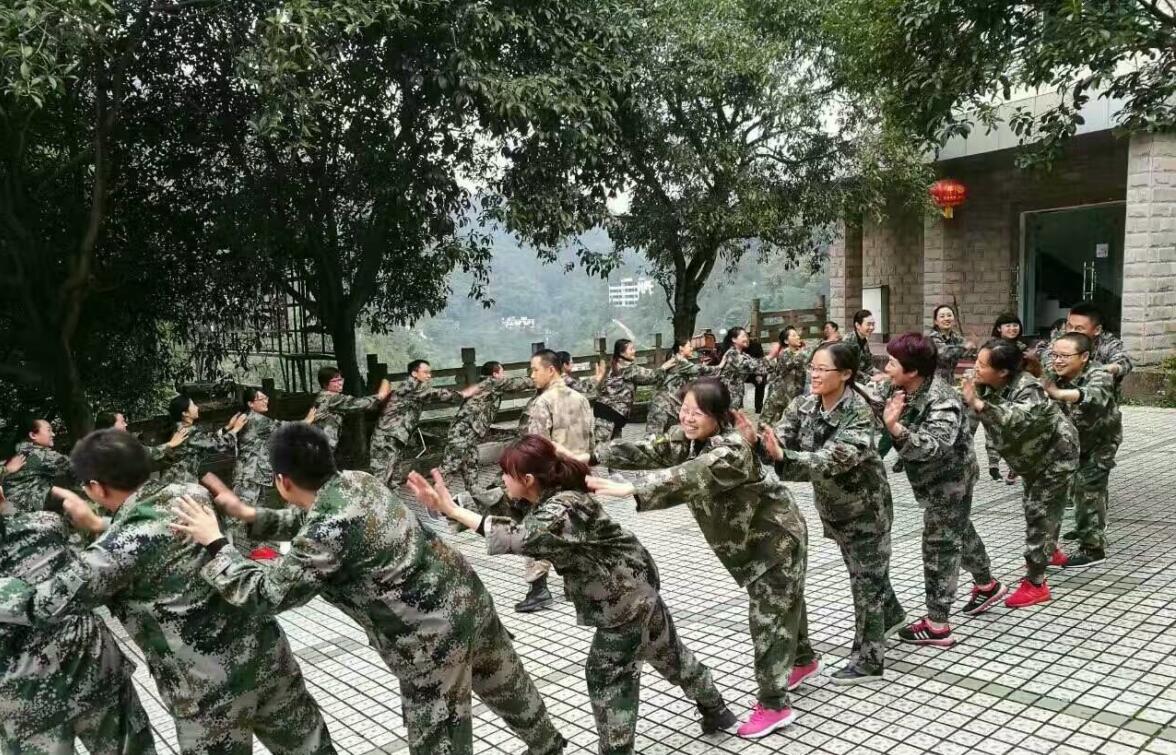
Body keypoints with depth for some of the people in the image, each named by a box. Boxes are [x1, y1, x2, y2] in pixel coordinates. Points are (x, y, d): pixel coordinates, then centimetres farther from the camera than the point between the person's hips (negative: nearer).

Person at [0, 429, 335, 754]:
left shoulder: (119, 547, -19)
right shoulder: (190, 494, -1)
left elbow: (42, 603, -10)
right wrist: (96, 524, 19)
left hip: (211, 687, -6)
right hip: (266, 650, 6)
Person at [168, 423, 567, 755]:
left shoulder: (328, 531, -25)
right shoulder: (357, 480, 2)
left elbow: (265, 594, -20)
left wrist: (213, 543, -11)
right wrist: (251, 516, 14)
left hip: (433, 636, -9)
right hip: (467, 596, 9)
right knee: (508, 686, 32)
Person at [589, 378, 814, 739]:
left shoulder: (732, 450, -34)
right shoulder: (686, 437, -9)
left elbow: (691, 477, -50)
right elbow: (648, 451, -20)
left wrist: (628, 489, -62)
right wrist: (592, 456, -35)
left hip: (778, 535, -8)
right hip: (745, 538, 8)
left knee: (768, 614, -5)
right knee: (781, 601, 24)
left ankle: (773, 705, 7)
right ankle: (803, 660, 47)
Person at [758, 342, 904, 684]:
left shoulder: (859, 413, -28)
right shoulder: (803, 406, -10)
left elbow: (833, 460, -39)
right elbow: (780, 440, -20)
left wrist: (784, 457, -53)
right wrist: (756, 441, -43)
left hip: (866, 505, -6)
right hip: (832, 505, 6)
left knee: (866, 578, 1)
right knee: (863, 569, 24)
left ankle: (869, 661, 13)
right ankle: (891, 615, 51)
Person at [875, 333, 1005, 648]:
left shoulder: (941, 401, -33)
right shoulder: (899, 389, -8)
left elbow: (934, 446, -46)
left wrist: (895, 428, -58)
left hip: (950, 479, -9)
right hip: (936, 479, 9)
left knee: (940, 544, -3)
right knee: (959, 531, 26)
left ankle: (937, 625, 5)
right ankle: (987, 585, 49)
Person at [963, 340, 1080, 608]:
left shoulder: (1028, 390, -39)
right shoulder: (984, 385, -17)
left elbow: (1017, 420, -57)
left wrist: (977, 403, -64)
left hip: (1056, 454, -8)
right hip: (1032, 456, 9)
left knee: (1039, 512, -9)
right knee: (1032, 506, 24)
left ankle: (1036, 584, -1)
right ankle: (1050, 551, 52)